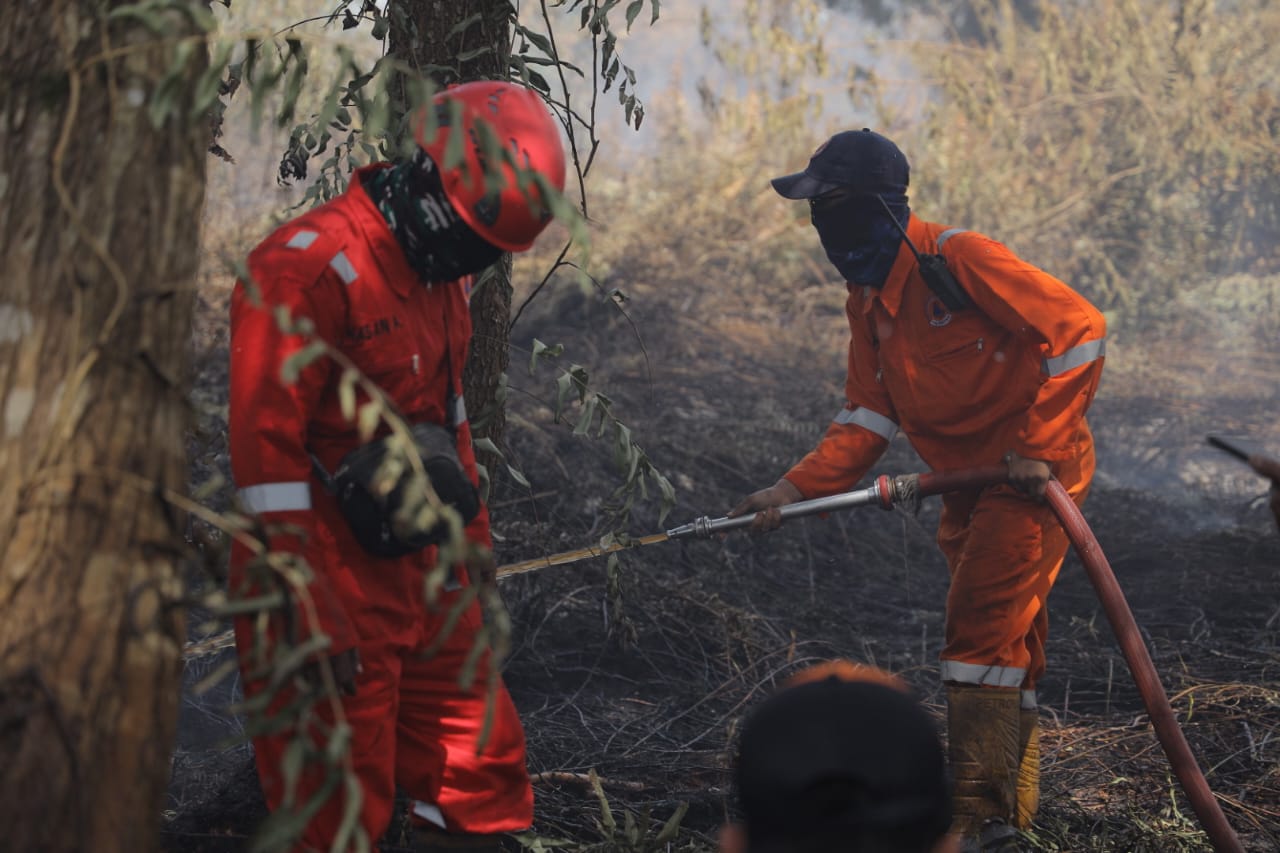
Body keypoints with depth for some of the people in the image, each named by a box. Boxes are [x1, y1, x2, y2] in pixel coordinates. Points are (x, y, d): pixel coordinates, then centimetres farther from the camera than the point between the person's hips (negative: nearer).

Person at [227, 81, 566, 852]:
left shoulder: (438, 271, 9)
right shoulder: (310, 268, -21)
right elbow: (266, 447, -24)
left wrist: (472, 530, 26)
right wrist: (308, 614, -25)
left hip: (422, 575, 9)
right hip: (333, 587, -9)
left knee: (483, 774, 13)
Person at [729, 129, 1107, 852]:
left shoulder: (957, 259, -19)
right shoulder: (868, 299, 9)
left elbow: (1080, 328, -22)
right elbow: (869, 419, 7)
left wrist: (1039, 448, -20)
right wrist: (796, 490, -6)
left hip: (1035, 473, -9)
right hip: (971, 484, 9)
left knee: (981, 633, -12)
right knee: (1007, 642, 16)